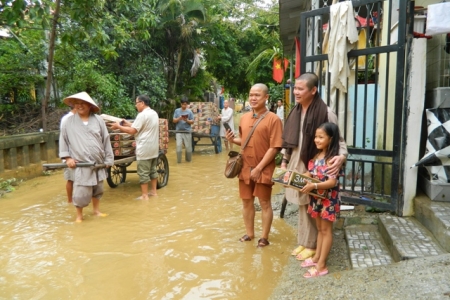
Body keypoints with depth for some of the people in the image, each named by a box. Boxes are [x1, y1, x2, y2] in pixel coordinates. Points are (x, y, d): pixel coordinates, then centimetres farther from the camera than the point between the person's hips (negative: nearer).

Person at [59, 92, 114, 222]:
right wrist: (67, 157, -5)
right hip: (81, 164, -2)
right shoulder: (68, 122, 0)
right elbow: (63, 140, 5)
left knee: (97, 189, 15)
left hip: (98, 163, 3)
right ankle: (79, 215, 16)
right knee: (81, 192, -4)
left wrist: (108, 159, 1)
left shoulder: (98, 120, 1)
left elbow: (106, 140, 3)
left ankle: (96, 210, 33)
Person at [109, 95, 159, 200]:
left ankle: (144, 195, 4)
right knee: (152, 170, 16)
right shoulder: (154, 113, 12)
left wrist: (119, 126, -5)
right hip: (154, 147, 9)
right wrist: (129, 124, 17)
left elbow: (132, 131, -16)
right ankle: (153, 191, 24)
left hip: (145, 148, -9)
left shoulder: (142, 115, -17)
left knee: (143, 172, -1)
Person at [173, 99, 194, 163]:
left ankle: (188, 159, 21)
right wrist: (179, 118, -16)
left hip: (187, 132, 0)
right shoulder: (177, 111, 5)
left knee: (188, 147, 4)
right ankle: (178, 160, 3)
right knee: (178, 146, -6)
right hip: (179, 131, 0)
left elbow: (192, 122, 0)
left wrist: (187, 120, -18)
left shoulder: (189, 111, 2)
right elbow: (174, 120, 3)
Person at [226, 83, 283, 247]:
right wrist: (233, 139, -3)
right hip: (245, 168, 6)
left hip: (263, 169, -6)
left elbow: (274, 148, -15)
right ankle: (249, 233, 32)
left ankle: (264, 237, 22)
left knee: (265, 203, 7)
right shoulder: (244, 118, 8)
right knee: (246, 201, 15)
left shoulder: (273, 119, -11)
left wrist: (259, 168, -17)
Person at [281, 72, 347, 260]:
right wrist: (284, 162, 14)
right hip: (296, 166, 6)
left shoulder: (326, 113, -15)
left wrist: (341, 157, -32)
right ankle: (303, 241, 30)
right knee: (302, 206, 16)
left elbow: (338, 140, -12)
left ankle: (312, 245, 21)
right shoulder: (295, 112, 6)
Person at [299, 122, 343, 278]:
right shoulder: (316, 156, 5)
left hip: (328, 198, -8)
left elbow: (332, 182, -26)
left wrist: (313, 186, -35)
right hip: (316, 197, 8)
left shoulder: (332, 158, -20)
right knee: (319, 228, 19)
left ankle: (321, 265, 11)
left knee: (326, 230, 4)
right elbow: (309, 173, 9)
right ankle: (317, 257, 31)